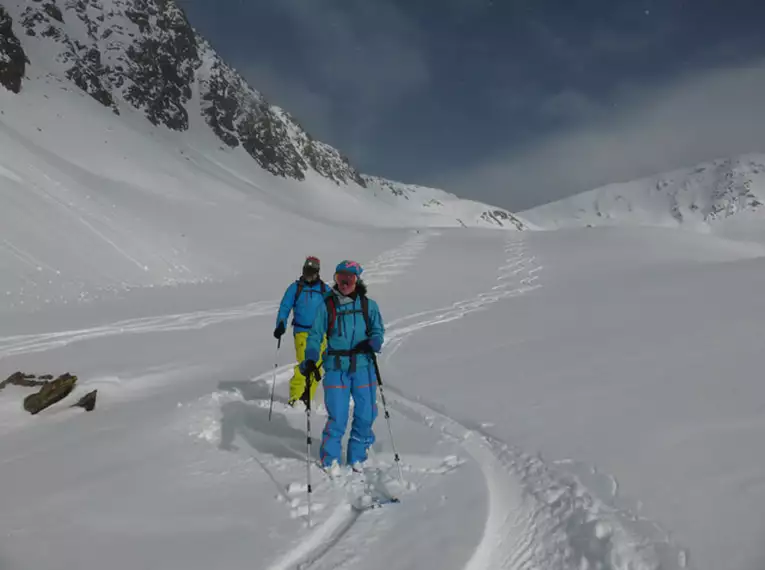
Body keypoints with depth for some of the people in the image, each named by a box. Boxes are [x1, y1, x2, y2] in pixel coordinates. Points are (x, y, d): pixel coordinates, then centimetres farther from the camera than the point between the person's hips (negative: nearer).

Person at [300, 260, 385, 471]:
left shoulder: (368, 305, 5)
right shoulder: (326, 306, 2)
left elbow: (377, 331, 5)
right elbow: (315, 335, 3)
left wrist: (372, 343, -17)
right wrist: (310, 359, -11)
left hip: (363, 366, 2)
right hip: (336, 368, -1)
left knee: (365, 414, 4)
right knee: (337, 417, -4)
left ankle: (357, 457, 26)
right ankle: (330, 460, 19)